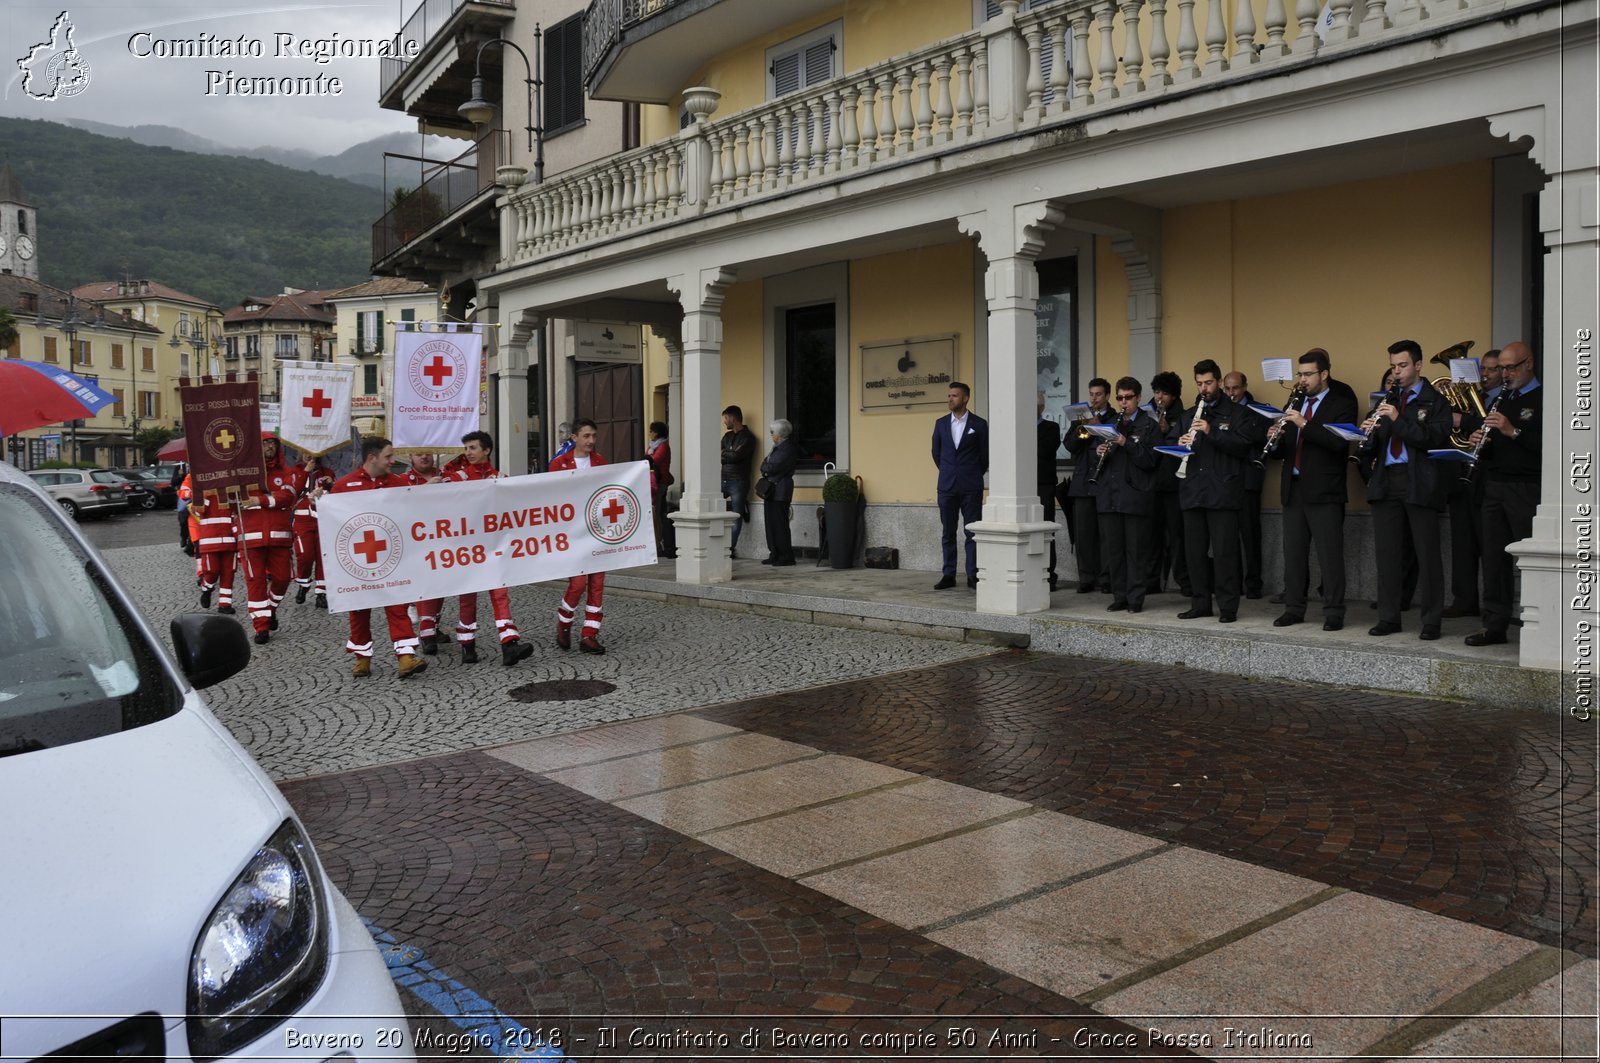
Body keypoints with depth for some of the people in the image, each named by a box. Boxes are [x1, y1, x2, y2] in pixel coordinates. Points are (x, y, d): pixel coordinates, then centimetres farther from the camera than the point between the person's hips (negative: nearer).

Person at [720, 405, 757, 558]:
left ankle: (731, 548, -1)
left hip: (738, 481, -7)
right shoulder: (727, 436, 19)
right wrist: (729, 455, -6)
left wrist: (723, 454, -1)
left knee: (736, 517, -4)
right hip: (723, 480, 7)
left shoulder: (748, 437, -4)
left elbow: (736, 455, -15)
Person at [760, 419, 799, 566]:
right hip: (772, 490, 10)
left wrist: (764, 465, -1)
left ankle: (786, 556, -3)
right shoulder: (778, 447, 18)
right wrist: (766, 465, -1)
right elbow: (767, 466, 19)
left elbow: (772, 467, -18)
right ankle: (775, 555, 14)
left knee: (780, 524, -7)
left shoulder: (787, 448, -13)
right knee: (771, 523, 9)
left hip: (780, 491, -10)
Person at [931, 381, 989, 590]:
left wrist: (974, 476, 10)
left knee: (972, 532, 0)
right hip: (947, 486, 3)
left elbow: (985, 455, 5)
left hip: (971, 487, -3)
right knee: (948, 532, 5)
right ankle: (949, 575, 11)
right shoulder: (941, 423, 6)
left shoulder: (979, 424, -2)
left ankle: (973, 576, 5)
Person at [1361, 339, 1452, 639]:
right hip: (1386, 482, 5)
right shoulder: (1388, 400, 17)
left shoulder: (1435, 401, 2)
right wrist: (1369, 432, -7)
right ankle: (1389, 617, 14)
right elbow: (1373, 446, 15)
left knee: (1427, 554, 0)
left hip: (1420, 484, -5)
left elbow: (1435, 439, -13)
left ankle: (1431, 622, 6)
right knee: (1386, 553, 6)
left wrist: (1399, 420, -18)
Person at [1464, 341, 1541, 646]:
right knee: (1494, 558, 7)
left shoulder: (1543, 400, -3)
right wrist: (1481, 442, -1)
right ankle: (1495, 625, 12)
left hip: (1526, 487, -6)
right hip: (1494, 486, 7)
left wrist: (1513, 431, -23)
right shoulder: (1500, 399, 18)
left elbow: (1546, 444, -16)